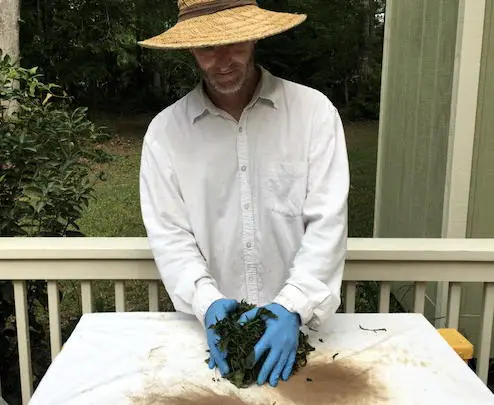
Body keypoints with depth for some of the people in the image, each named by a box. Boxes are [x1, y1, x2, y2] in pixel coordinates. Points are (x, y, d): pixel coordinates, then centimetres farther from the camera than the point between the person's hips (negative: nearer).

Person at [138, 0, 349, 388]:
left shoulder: (314, 110, -8)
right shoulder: (165, 130, -4)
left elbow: (327, 221, -13)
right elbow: (169, 234, -6)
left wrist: (292, 306, -23)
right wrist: (207, 302, -21)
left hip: (299, 324, 0)